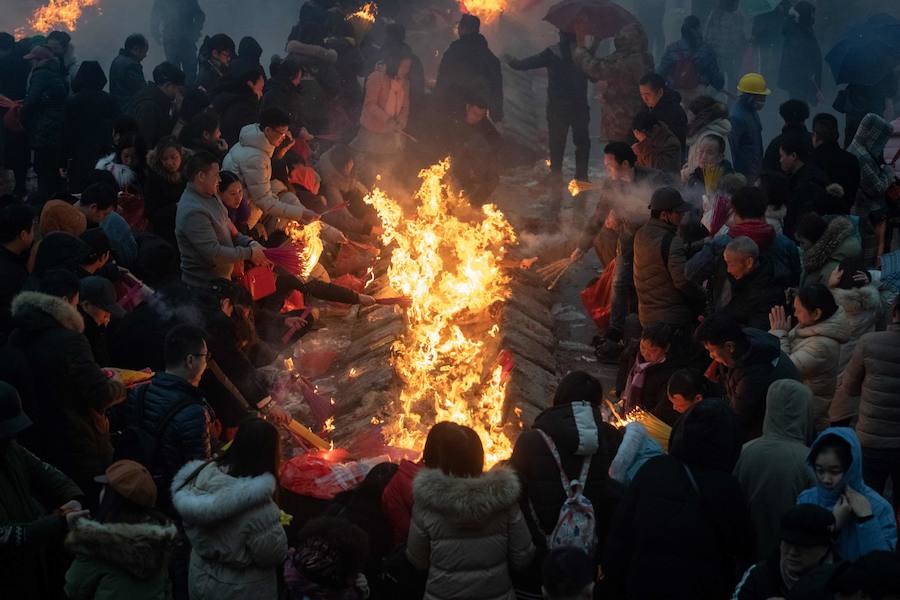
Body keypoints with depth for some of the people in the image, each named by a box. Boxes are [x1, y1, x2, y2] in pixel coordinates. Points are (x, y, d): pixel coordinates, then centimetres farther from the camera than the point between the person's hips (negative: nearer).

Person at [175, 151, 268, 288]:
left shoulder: (210, 197, 5)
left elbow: (227, 231, 14)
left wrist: (251, 244, -3)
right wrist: (249, 253, -18)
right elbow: (213, 253, -27)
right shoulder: (193, 212, -26)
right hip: (203, 286, -9)